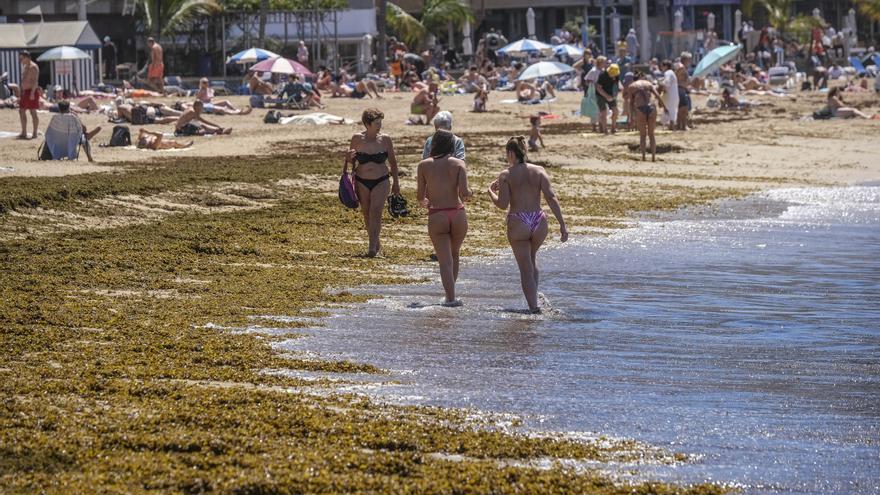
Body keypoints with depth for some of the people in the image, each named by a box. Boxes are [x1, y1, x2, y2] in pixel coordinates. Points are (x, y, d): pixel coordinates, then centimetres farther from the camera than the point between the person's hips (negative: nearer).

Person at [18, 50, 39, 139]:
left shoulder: (33, 67, -13)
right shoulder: (24, 67, 17)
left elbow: (35, 81, -20)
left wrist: (32, 93, -27)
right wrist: (20, 92, 20)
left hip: (32, 92, -10)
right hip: (24, 91, 10)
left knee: (33, 112, -7)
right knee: (22, 111, 8)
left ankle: (35, 134, -3)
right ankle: (24, 133, 13)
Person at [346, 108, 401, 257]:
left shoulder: (385, 140, -3)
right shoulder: (357, 139, -3)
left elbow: (392, 162, 8)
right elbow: (350, 160, 11)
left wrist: (396, 182, 10)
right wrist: (349, 157, -14)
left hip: (381, 182, -2)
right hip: (362, 182, 2)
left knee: (375, 211, -16)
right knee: (366, 213, 7)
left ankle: (372, 247, -19)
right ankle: (376, 243, 24)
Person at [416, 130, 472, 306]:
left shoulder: (424, 165, 2)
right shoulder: (458, 164, 0)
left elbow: (420, 196, 1)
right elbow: (464, 193, -10)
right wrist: (468, 194, 13)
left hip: (436, 217, -1)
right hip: (457, 214, 1)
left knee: (445, 261, 1)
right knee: (454, 255, 22)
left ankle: (450, 297, -10)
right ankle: (450, 294, 27)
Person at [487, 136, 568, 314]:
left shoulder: (506, 175, -5)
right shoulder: (539, 171, 2)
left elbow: (503, 204, -10)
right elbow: (551, 198, -5)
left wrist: (491, 192, 10)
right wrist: (562, 224, -5)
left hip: (518, 224, -3)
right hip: (539, 222, 3)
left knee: (526, 268, 5)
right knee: (532, 258, 29)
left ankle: (533, 306, -3)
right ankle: (533, 297, 28)